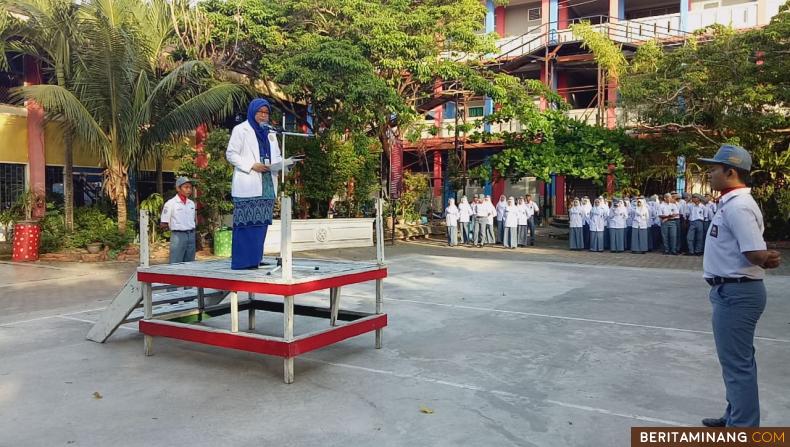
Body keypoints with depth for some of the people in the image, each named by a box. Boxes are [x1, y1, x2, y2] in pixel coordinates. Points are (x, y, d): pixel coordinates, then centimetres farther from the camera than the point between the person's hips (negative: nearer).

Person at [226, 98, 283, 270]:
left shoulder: (270, 133, 22)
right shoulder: (241, 130, 5)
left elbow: (276, 156, 21)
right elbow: (231, 154, -2)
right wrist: (252, 165, -14)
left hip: (267, 185, 6)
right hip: (247, 185, -5)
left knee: (261, 222, 2)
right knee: (246, 223, -10)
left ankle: (255, 258, 10)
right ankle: (241, 260, -6)